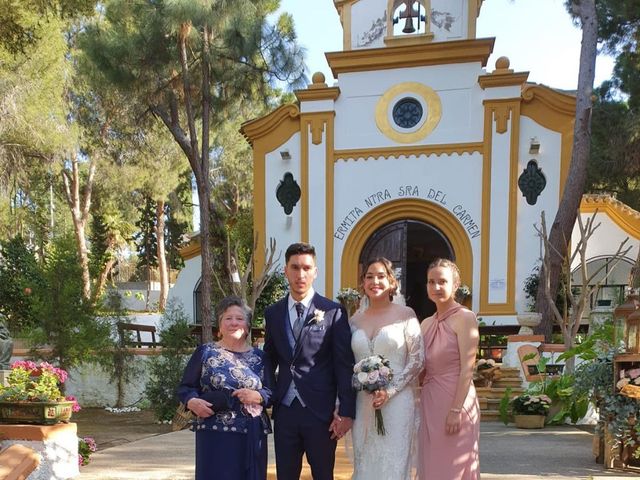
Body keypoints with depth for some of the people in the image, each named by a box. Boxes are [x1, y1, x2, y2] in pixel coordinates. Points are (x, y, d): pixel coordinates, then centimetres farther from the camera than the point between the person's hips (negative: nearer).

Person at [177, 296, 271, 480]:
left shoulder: (258, 357, 8)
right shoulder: (205, 352, 3)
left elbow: (272, 393, 9)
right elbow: (184, 388, 5)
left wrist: (258, 396, -11)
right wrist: (192, 401, -14)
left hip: (252, 436, 2)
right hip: (215, 434, -2)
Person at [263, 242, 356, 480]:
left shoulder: (333, 312, -4)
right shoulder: (273, 313, 8)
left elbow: (345, 365, -6)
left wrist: (346, 411, -9)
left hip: (321, 411, -3)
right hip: (284, 410, 3)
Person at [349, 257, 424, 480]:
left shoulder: (405, 314, -3)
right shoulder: (356, 319, 8)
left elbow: (417, 359, -5)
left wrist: (389, 391, -13)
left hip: (397, 402, -4)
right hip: (363, 404, 4)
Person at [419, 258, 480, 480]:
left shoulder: (464, 318, -9)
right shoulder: (426, 323, 11)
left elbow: (467, 369, -14)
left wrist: (456, 410, -19)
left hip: (455, 401, -7)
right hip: (430, 404, 7)